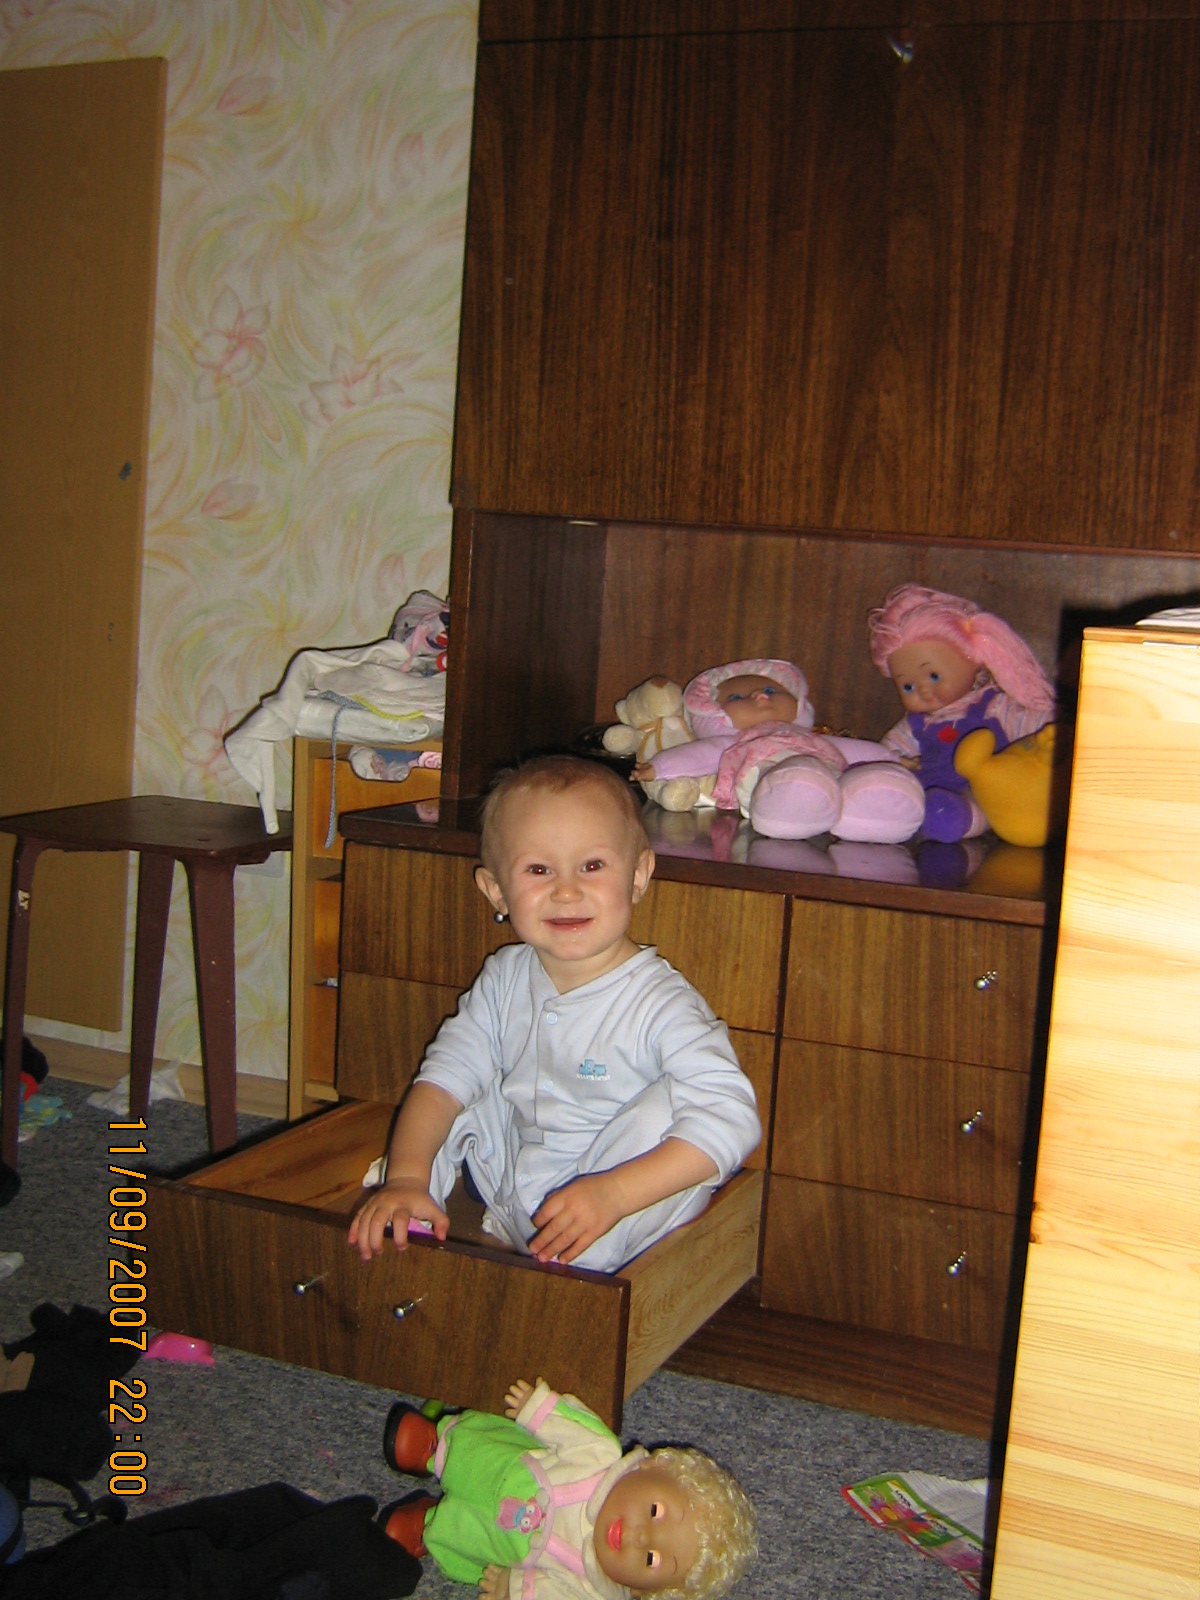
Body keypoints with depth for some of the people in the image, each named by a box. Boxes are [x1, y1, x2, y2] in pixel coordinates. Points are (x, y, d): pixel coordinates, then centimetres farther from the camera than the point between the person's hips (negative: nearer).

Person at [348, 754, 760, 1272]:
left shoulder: (660, 1003, -21)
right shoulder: (504, 980, -1)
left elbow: (731, 1117, -31)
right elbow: (444, 1077, -2)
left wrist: (612, 1194, -39)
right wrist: (405, 1177, -20)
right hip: (510, 1204, 5)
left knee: (665, 1102, -29)